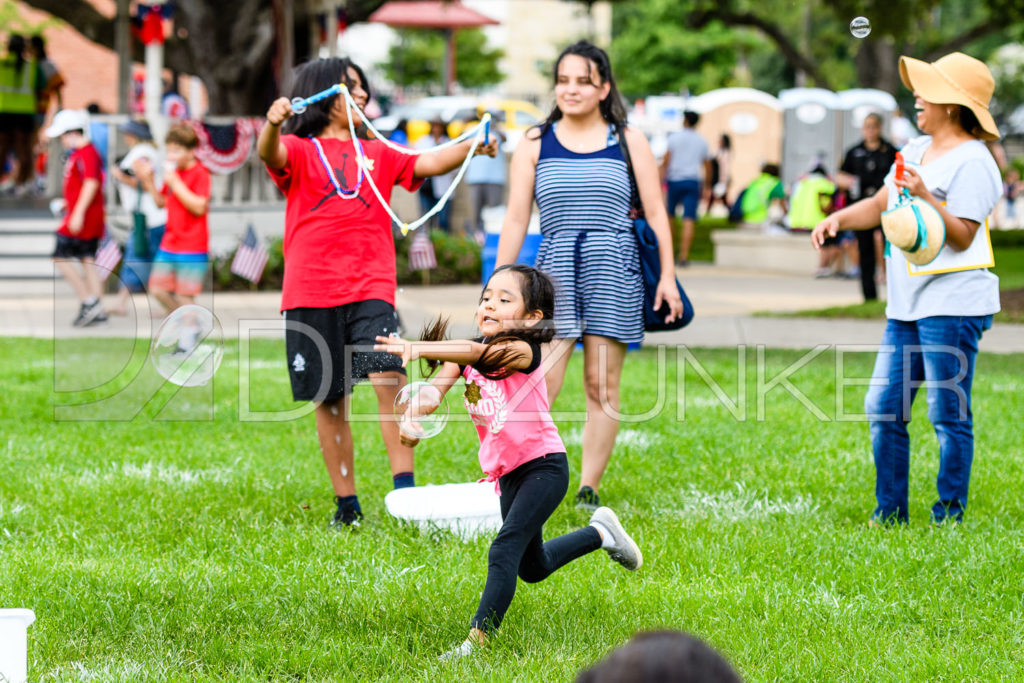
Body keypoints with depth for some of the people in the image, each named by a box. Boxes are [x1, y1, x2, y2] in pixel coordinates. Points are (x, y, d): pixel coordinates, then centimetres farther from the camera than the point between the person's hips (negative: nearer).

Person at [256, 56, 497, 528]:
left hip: (370, 287, 2)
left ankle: (404, 488, -22)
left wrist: (472, 147, -7)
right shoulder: (300, 150, 9)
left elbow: (428, 164, 12)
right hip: (311, 292, -2)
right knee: (329, 401, 4)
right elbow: (271, 155, -13)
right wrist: (272, 126, -36)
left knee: (388, 378, -20)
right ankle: (347, 505, 14)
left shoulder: (375, 153, 21)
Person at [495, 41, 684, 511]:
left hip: (614, 269, 0)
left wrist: (667, 276, 1)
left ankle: (588, 490, 9)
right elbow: (516, 220, 9)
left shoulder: (628, 142, 8)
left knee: (603, 387, 2)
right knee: (541, 385, -12)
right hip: (554, 268, 0)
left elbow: (655, 212, 8)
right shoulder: (535, 143, 9)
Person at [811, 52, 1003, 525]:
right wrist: (840, 218, 5)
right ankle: (889, 512, 17)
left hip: (953, 306, -9)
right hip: (906, 306, 9)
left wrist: (924, 196, -28)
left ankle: (949, 517, 4)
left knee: (948, 415, -4)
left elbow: (961, 236, -17)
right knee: (883, 408, 8)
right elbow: (879, 205, 22)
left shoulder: (971, 163, -12)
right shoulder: (916, 150, 16)